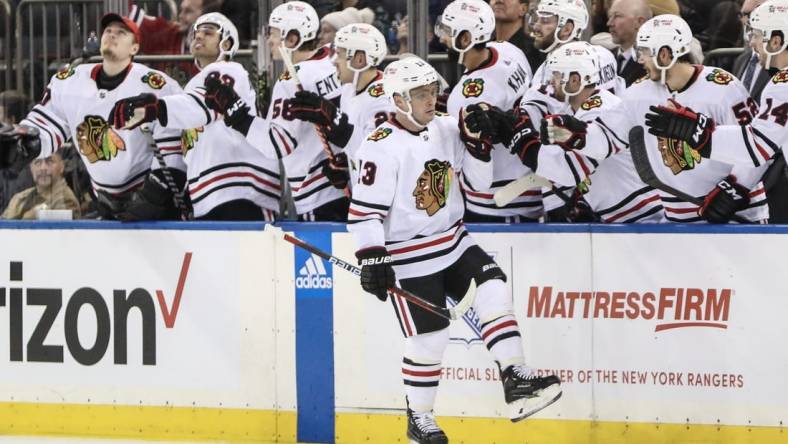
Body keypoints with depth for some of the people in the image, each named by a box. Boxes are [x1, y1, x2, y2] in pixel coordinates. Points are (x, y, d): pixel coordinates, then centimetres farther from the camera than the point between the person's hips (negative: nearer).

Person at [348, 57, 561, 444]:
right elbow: (365, 208, -18)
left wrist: (476, 143, -6)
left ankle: (516, 382, -15)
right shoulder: (383, 146, -17)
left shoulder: (447, 129, 3)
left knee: (494, 289, -14)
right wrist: (372, 259, -21)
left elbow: (479, 182, 9)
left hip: (453, 241, 6)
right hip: (409, 258, -6)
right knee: (428, 336, -2)